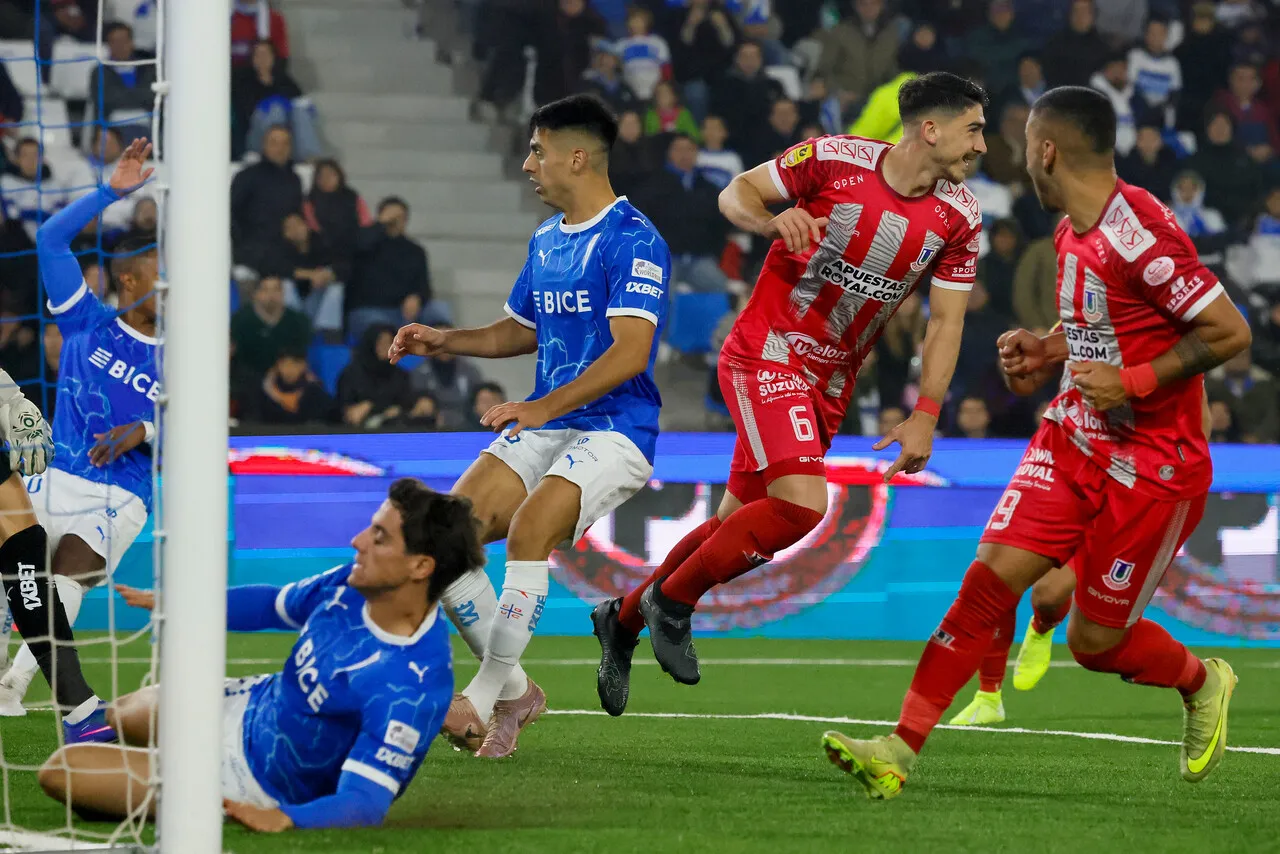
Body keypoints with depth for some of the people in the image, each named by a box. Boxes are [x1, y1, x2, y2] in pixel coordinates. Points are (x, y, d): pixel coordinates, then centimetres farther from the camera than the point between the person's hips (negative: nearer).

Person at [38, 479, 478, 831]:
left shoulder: (410, 687, -38)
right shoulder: (352, 584, -14)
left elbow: (365, 803, -38)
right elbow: (276, 604, 8)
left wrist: (287, 819, -55)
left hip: (258, 780, -8)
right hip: (252, 705, 8)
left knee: (59, 771, -8)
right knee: (124, 716, 32)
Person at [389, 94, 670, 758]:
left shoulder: (633, 241, -13)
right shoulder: (545, 240, 15)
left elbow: (630, 353, -22)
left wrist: (543, 407, -31)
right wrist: (444, 341, 14)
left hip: (613, 430, -8)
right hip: (542, 426, 8)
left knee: (528, 530, -31)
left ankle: (483, 698, -22)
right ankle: (514, 691, 4)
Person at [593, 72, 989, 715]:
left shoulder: (959, 217, -3)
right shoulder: (833, 159, -14)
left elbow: (946, 320, 3)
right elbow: (736, 193, -2)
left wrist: (925, 415, -7)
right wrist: (775, 222, -24)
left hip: (829, 384, 6)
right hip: (765, 354, -6)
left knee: (739, 526, 10)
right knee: (801, 505, -24)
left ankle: (623, 619, 30)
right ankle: (671, 600, -3)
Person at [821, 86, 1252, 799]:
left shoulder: (1140, 234, -21)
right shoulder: (1073, 232, 8)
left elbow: (1229, 332, -20)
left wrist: (1133, 381, -23)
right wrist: (1050, 350, 6)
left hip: (1153, 465, -7)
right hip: (1073, 440, 7)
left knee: (1095, 639, 1)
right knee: (994, 574, -9)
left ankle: (1202, 682, 33)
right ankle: (901, 751, -12)